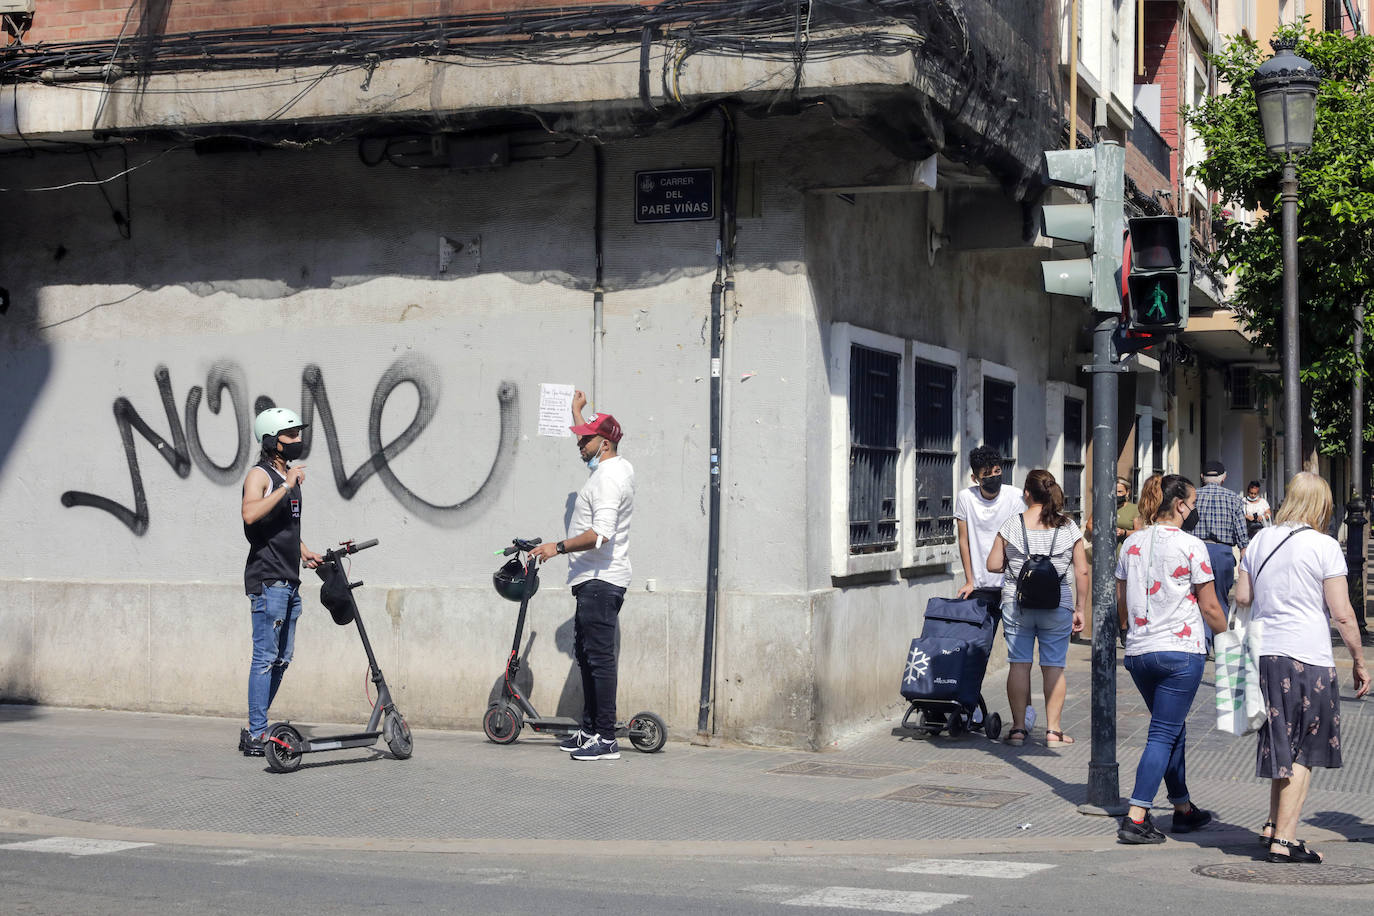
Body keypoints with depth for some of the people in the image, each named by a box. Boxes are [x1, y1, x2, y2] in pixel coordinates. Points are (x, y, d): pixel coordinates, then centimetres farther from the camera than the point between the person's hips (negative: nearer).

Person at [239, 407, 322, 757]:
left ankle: (255, 729, 18)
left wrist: (304, 551, 16)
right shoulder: (260, 475, -8)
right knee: (266, 657, -9)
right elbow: (251, 513, -28)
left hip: (289, 581, 9)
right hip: (267, 580, -9)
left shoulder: (288, 475, 20)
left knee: (282, 659, 11)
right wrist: (285, 486, -27)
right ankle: (256, 735, -7)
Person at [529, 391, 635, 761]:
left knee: (600, 657, -12)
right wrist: (577, 412, 54)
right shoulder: (611, 468, 17)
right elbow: (591, 443, 43)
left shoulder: (609, 477, -16)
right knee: (586, 655, 14)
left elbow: (601, 533, -27)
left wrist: (558, 547, -23)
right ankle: (590, 730, 20)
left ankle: (606, 740, -14)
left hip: (600, 581, -11)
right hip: (594, 580, 11)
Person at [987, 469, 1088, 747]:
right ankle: (1053, 729, 7)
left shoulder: (1011, 526, -3)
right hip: (1057, 607, 0)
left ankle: (1018, 727, 8)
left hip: (1016, 604, 0)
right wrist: (1080, 609, 6)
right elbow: (1082, 572, -1)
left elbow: (993, 565, -1)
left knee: (1019, 665, 5)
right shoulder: (1068, 527, -1)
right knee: (1054, 666, 6)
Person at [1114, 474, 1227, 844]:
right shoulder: (1190, 546, -9)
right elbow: (1210, 608, -5)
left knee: (1173, 730, 20)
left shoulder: (1131, 543, 9)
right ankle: (1135, 818, -11)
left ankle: (1183, 809, 28)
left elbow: (1121, 603, 16)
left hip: (1138, 653, 7)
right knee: (1164, 735, -5)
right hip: (1180, 651, -7)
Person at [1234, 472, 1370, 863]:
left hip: (1264, 654, 5)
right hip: (1308, 656, -5)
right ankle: (1284, 838, 1)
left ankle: (1274, 824, 23)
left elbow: (1241, 598, 12)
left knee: (1283, 743, 20)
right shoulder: (1324, 546, -8)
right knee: (1303, 751, 4)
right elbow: (1342, 614, -10)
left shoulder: (1260, 541, 7)